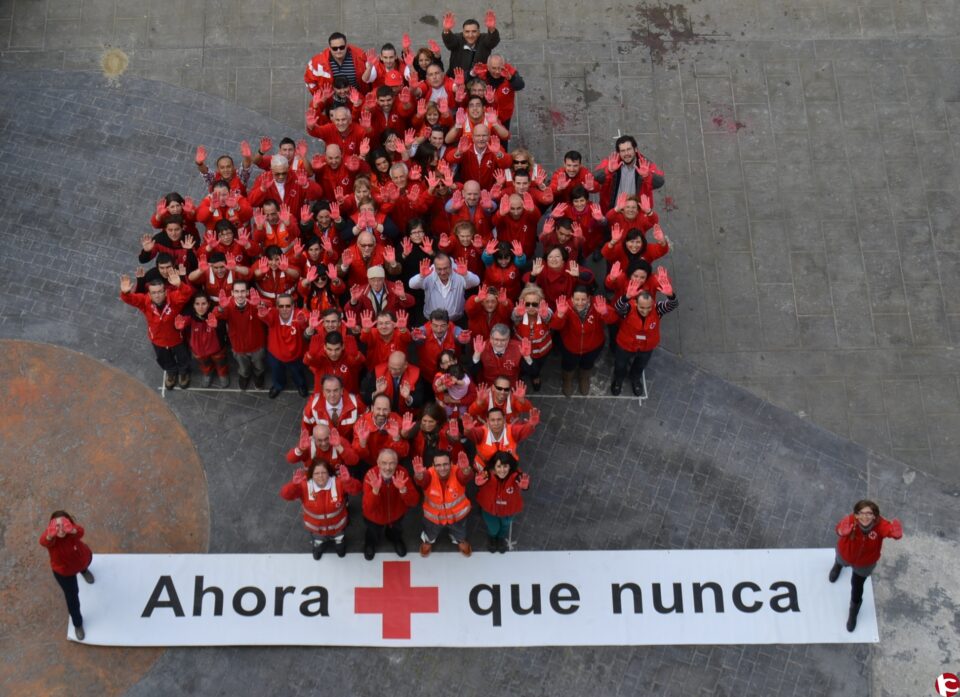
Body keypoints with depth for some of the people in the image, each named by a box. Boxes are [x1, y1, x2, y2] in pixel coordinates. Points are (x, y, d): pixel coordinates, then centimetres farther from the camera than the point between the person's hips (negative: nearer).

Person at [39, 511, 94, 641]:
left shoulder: (73, 531, -39)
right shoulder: (49, 537, -40)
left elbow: (80, 532, -64)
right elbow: (44, 541, -66)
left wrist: (72, 530, -89)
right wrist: (50, 535, -90)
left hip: (81, 559, 1)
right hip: (63, 571, -1)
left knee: (86, 561, 37)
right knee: (71, 596, 18)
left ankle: (83, 570, 78)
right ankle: (77, 624, 46)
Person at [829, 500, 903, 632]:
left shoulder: (879, 525, -41)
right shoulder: (851, 521, -43)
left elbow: (890, 529, -63)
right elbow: (840, 529, -66)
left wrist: (897, 531, -87)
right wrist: (843, 531, -90)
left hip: (865, 562, 0)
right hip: (847, 554, 0)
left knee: (857, 586, 20)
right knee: (842, 561, 36)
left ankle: (853, 613, 52)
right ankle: (838, 565, 77)